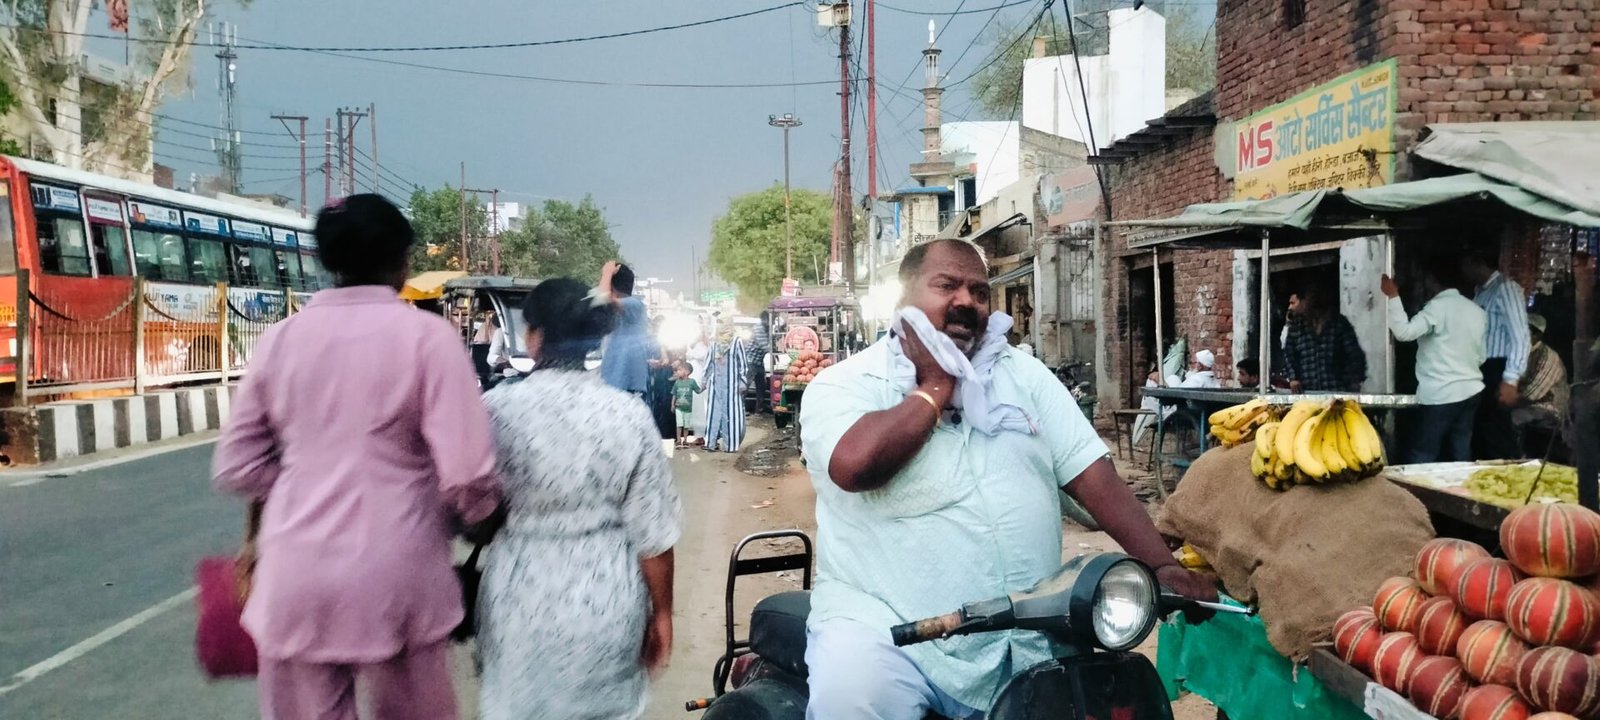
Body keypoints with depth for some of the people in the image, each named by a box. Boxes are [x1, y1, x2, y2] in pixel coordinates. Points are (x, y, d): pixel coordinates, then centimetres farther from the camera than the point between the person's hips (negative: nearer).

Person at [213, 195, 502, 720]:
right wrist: (477, 516, 7)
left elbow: (237, 466, 8)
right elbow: (467, 477, -14)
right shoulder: (427, 336, -8)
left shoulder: (281, 337, 4)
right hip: (392, 578, -3)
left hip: (295, 579, 3)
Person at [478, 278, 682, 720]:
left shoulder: (496, 409, -9)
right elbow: (653, 533, -6)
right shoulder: (629, 415, -9)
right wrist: (662, 612, 6)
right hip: (607, 604, 0)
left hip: (519, 602, 0)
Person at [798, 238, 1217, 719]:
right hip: (886, 627, -4)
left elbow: (1093, 476, 7)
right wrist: (938, 385, -8)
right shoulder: (844, 385, -1)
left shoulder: (1024, 374, 14)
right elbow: (856, 464, -23)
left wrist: (1162, 564, -7)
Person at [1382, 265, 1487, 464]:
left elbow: (1404, 332, -25)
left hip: (1440, 395, -8)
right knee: (1460, 456, 11)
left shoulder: (1438, 306, -13)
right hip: (1470, 391, 8)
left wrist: (1393, 296, -17)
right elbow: (1481, 356, 16)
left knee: (1421, 457, -3)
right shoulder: (1476, 310, 11)